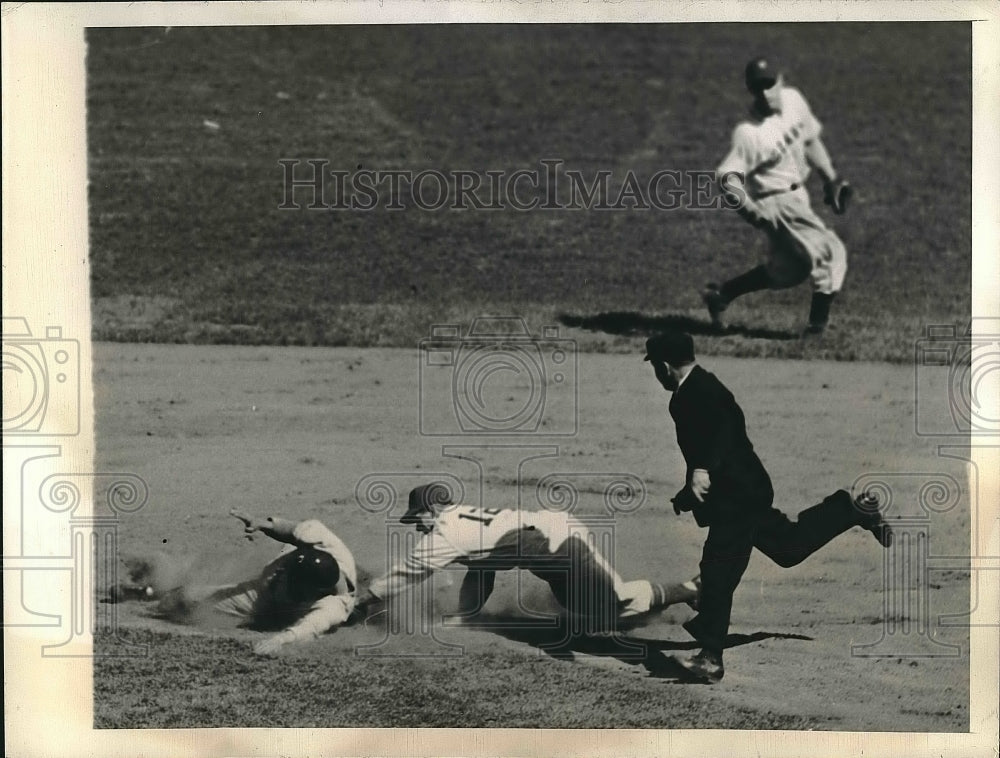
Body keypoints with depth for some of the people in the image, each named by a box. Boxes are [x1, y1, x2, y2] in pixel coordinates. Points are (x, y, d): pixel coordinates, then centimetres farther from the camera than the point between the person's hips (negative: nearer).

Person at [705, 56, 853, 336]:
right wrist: (751, 210, -43)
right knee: (830, 252, -9)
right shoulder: (749, 133, -24)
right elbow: (727, 177, -29)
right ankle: (818, 323, 4)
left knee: (787, 270, 19)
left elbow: (810, 140, 14)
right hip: (777, 205, -8)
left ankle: (720, 295, 27)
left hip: (798, 196, 8)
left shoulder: (793, 99, -3)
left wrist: (831, 178, 14)